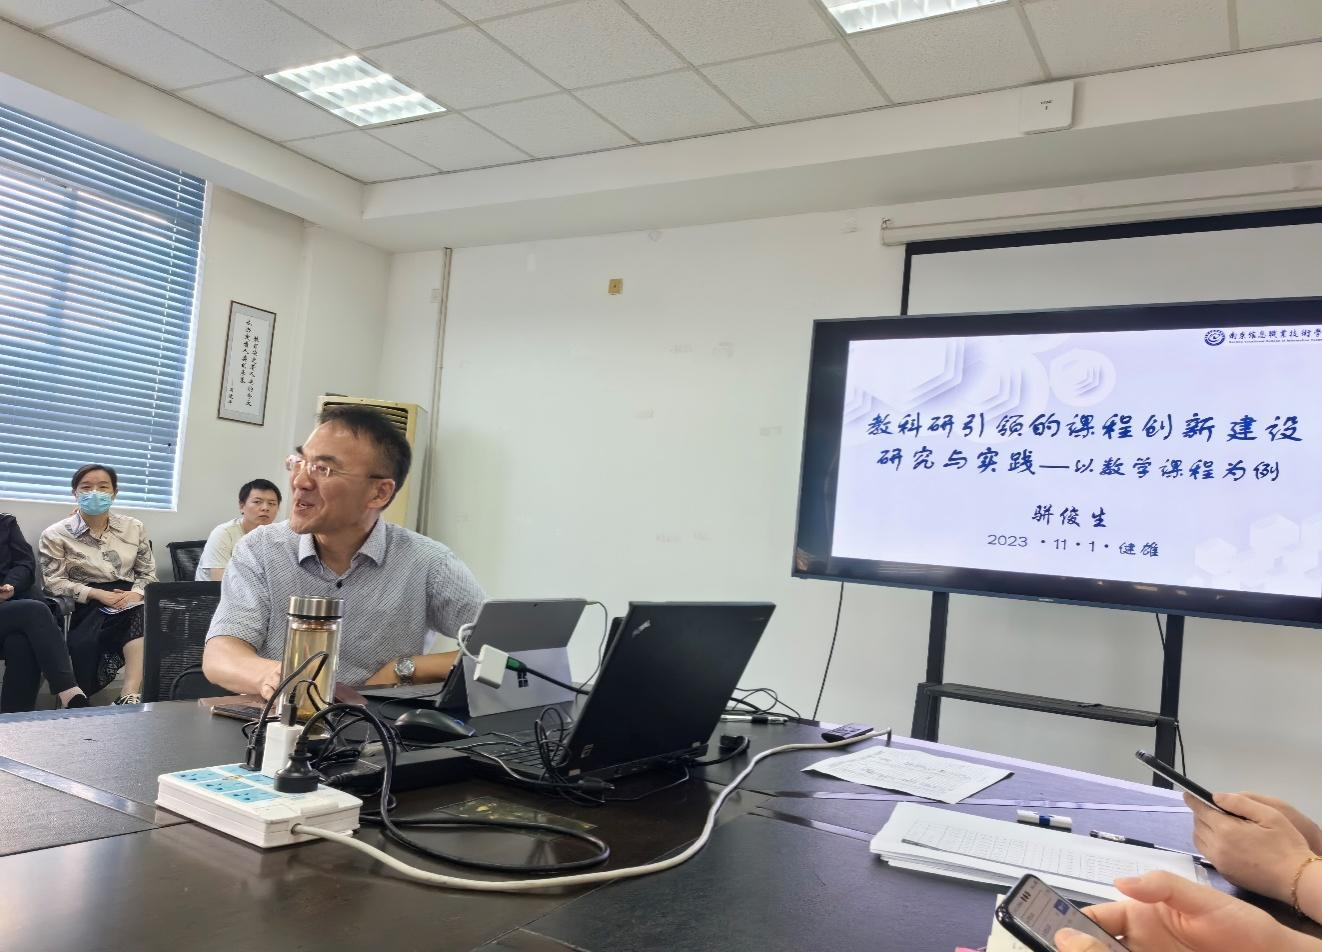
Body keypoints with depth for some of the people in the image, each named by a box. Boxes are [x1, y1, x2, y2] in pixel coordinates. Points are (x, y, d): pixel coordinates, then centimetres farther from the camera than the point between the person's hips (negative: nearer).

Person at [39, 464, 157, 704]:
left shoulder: (134, 528, 14)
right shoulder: (56, 535, 5)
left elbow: (148, 572, 14)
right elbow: (54, 582, -2)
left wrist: (137, 593, -10)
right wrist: (97, 594, -16)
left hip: (128, 600, 3)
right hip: (86, 606, -3)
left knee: (143, 613, -36)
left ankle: (130, 695, -46)